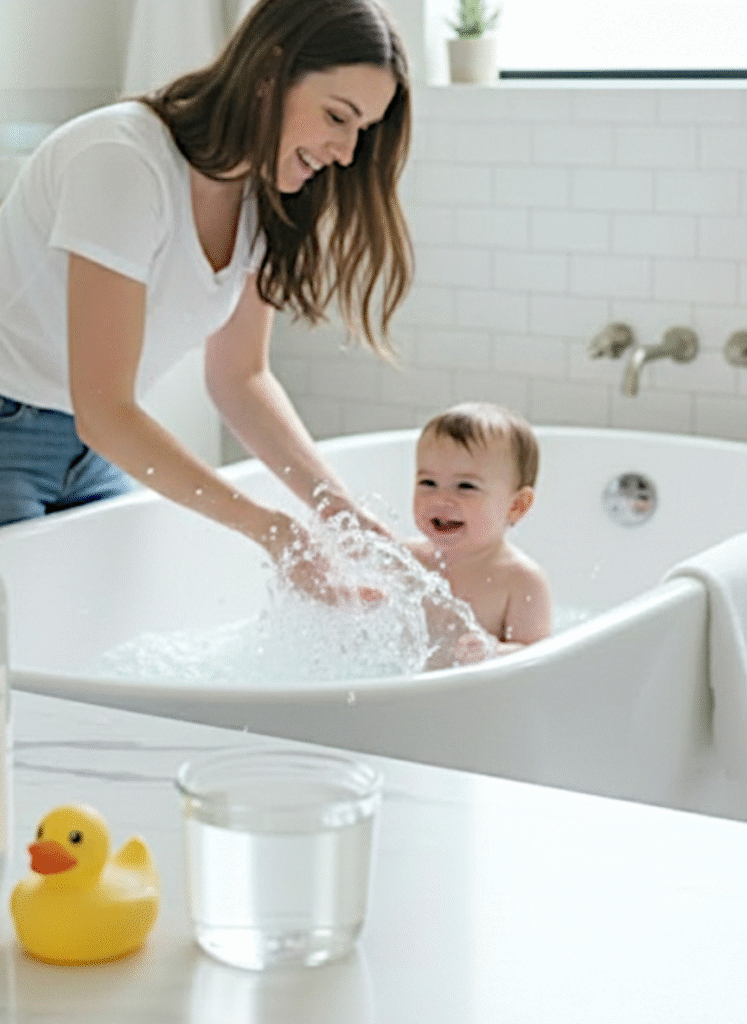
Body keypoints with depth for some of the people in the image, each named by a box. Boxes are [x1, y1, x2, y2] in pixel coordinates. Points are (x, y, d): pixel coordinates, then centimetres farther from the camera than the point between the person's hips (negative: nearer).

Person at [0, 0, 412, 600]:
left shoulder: (263, 195, -3)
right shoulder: (124, 162, -27)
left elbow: (241, 376, 4)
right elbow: (104, 415, -27)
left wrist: (339, 507, -10)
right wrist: (265, 526, -27)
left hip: (97, 448, 7)